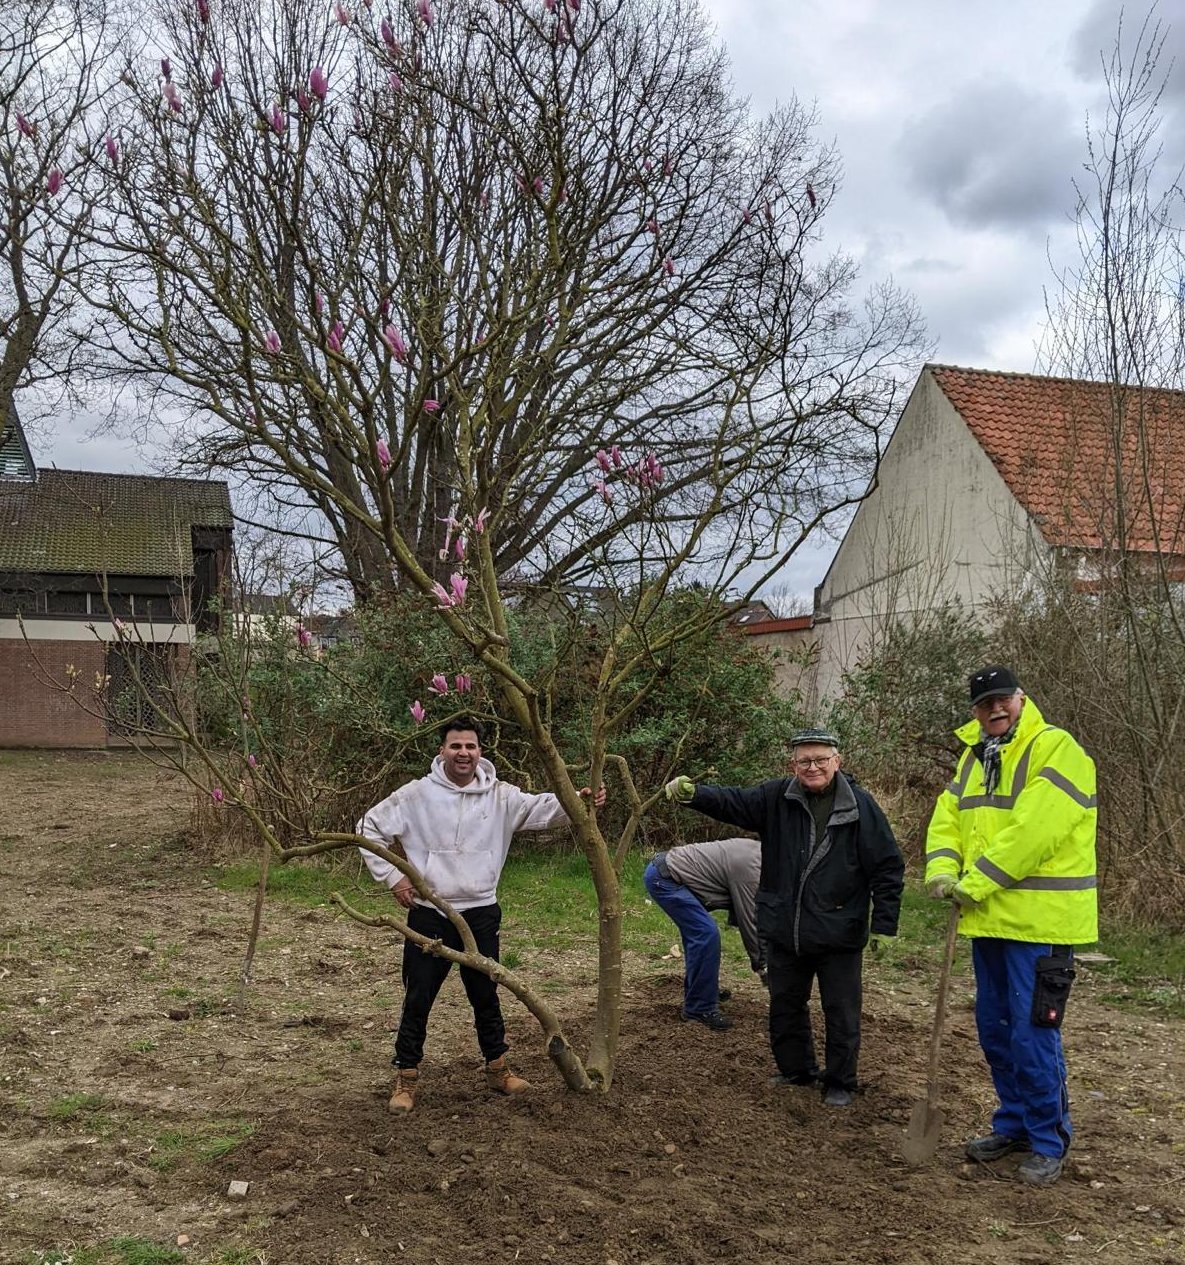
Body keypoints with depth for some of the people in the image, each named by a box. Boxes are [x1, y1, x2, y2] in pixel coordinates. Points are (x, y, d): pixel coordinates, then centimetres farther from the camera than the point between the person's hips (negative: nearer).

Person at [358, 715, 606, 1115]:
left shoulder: (500, 796, -2)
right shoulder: (416, 794, -7)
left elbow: (543, 809, -12)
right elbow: (369, 828, 1)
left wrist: (579, 800, -32)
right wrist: (392, 877, -6)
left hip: (481, 914, 2)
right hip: (428, 916, -2)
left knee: (486, 996, 16)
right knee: (417, 1000, 5)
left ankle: (497, 1069, 32)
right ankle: (406, 1079, 19)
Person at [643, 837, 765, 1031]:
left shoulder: (757, 850, 11)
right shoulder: (750, 871, -18)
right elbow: (749, 921, -9)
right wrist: (761, 966, 4)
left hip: (663, 867, 11)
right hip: (662, 878, -11)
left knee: (698, 931, 19)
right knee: (706, 933, -14)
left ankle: (697, 991, 32)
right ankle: (699, 1008, -7)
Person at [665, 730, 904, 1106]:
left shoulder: (860, 806, -9)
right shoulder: (776, 798, -3)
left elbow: (888, 866, -6)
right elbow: (732, 802, -11)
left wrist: (884, 925, -8)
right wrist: (692, 794, -31)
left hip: (839, 935, -3)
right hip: (784, 932, 3)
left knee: (841, 1013, 7)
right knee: (785, 1006, 17)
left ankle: (840, 1083, 24)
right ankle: (796, 1070, 36)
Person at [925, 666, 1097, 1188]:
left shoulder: (1057, 750, -13)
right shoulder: (974, 758, 14)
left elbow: (1032, 829, -23)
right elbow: (947, 817, 8)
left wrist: (977, 883, -20)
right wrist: (942, 870, -11)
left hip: (1040, 921, -8)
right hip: (990, 918, 8)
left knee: (1032, 1034, -4)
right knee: (995, 1027, 16)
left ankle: (1048, 1141, 12)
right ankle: (1014, 1125, 32)